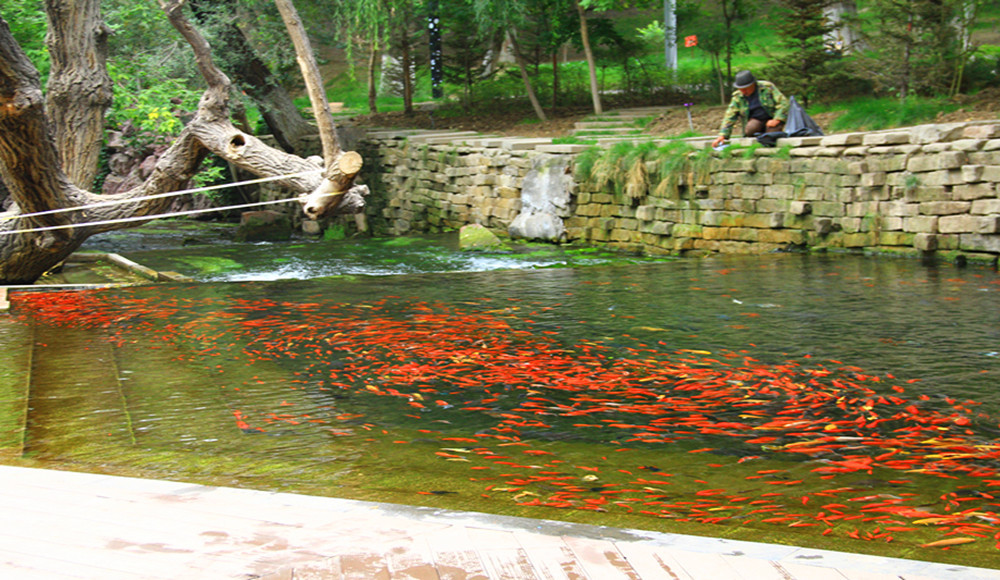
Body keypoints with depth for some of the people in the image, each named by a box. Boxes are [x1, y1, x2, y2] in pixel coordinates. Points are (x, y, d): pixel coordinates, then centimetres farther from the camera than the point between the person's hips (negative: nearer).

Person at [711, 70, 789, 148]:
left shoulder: (768, 87, -12)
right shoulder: (737, 97, -5)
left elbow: (783, 103, -11)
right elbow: (730, 117, -5)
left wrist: (776, 120, -24)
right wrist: (722, 135, -15)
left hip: (772, 119, -3)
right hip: (756, 120, 3)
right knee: (749, 130, -30)